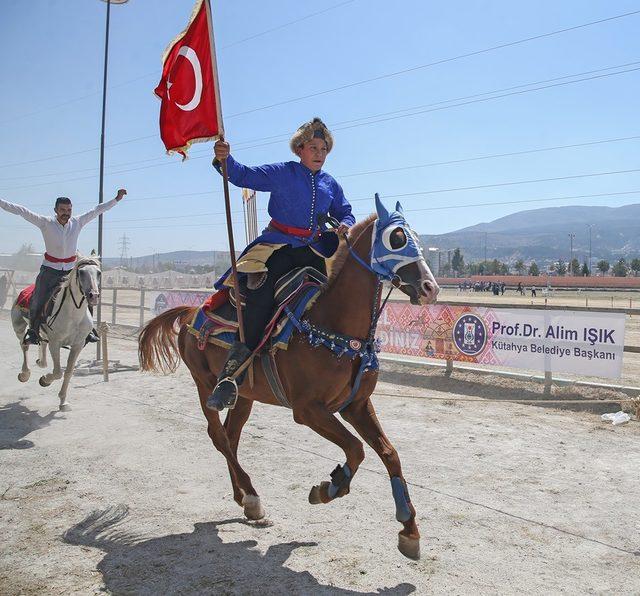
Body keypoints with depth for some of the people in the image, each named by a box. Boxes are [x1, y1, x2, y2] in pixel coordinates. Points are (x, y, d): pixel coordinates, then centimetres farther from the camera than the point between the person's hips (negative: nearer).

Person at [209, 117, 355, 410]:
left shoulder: (331, 185, 17)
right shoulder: (281, 173, 4)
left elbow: (345, 212, 25)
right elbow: (244, 176, -2)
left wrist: (344, 225, 0)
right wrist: (225, 160, -22)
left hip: (313, 250, 5)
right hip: (277, 246, -5)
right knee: (260, 296, -26)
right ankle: (232, 372, -28)